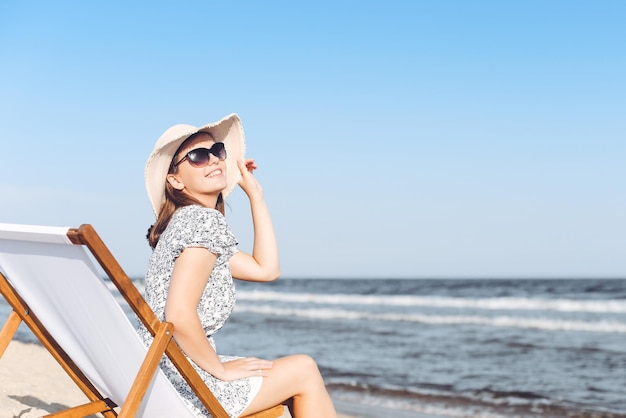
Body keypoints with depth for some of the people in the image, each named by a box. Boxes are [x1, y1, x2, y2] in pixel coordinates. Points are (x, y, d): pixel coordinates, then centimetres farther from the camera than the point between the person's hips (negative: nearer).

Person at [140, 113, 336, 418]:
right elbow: (179, 317, -26)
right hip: (179, 384, -10)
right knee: (304, 371, 6)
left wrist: (255, 194, 16)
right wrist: (221, 369, -13)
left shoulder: (190, 221, 14)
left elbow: (266, 269, 15)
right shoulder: (205, 220, -15)